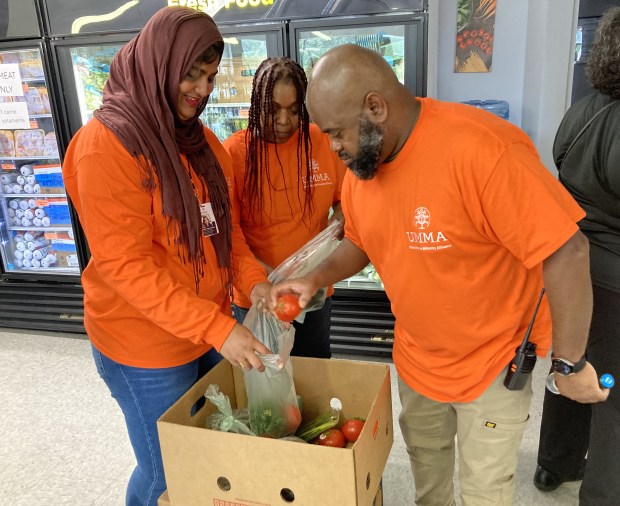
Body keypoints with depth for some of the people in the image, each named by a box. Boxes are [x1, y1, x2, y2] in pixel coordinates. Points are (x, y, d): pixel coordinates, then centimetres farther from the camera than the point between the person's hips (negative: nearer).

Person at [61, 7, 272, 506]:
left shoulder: (201, 138, 5)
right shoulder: (107, 143, -17)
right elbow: (124, 265, -22)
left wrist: (253, 279, -9)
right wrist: (218, 328, -26)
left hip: (212, 328, 7)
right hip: (147, 346, -6)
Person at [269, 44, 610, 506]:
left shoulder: (479, 148, -31)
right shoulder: (360, 165, -7)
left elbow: (567, 252, -27)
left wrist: (570, 364, -19)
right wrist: (316, 279, -9)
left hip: (493, 360, -6)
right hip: (416, 356, 6)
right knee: (424, 455, 26)